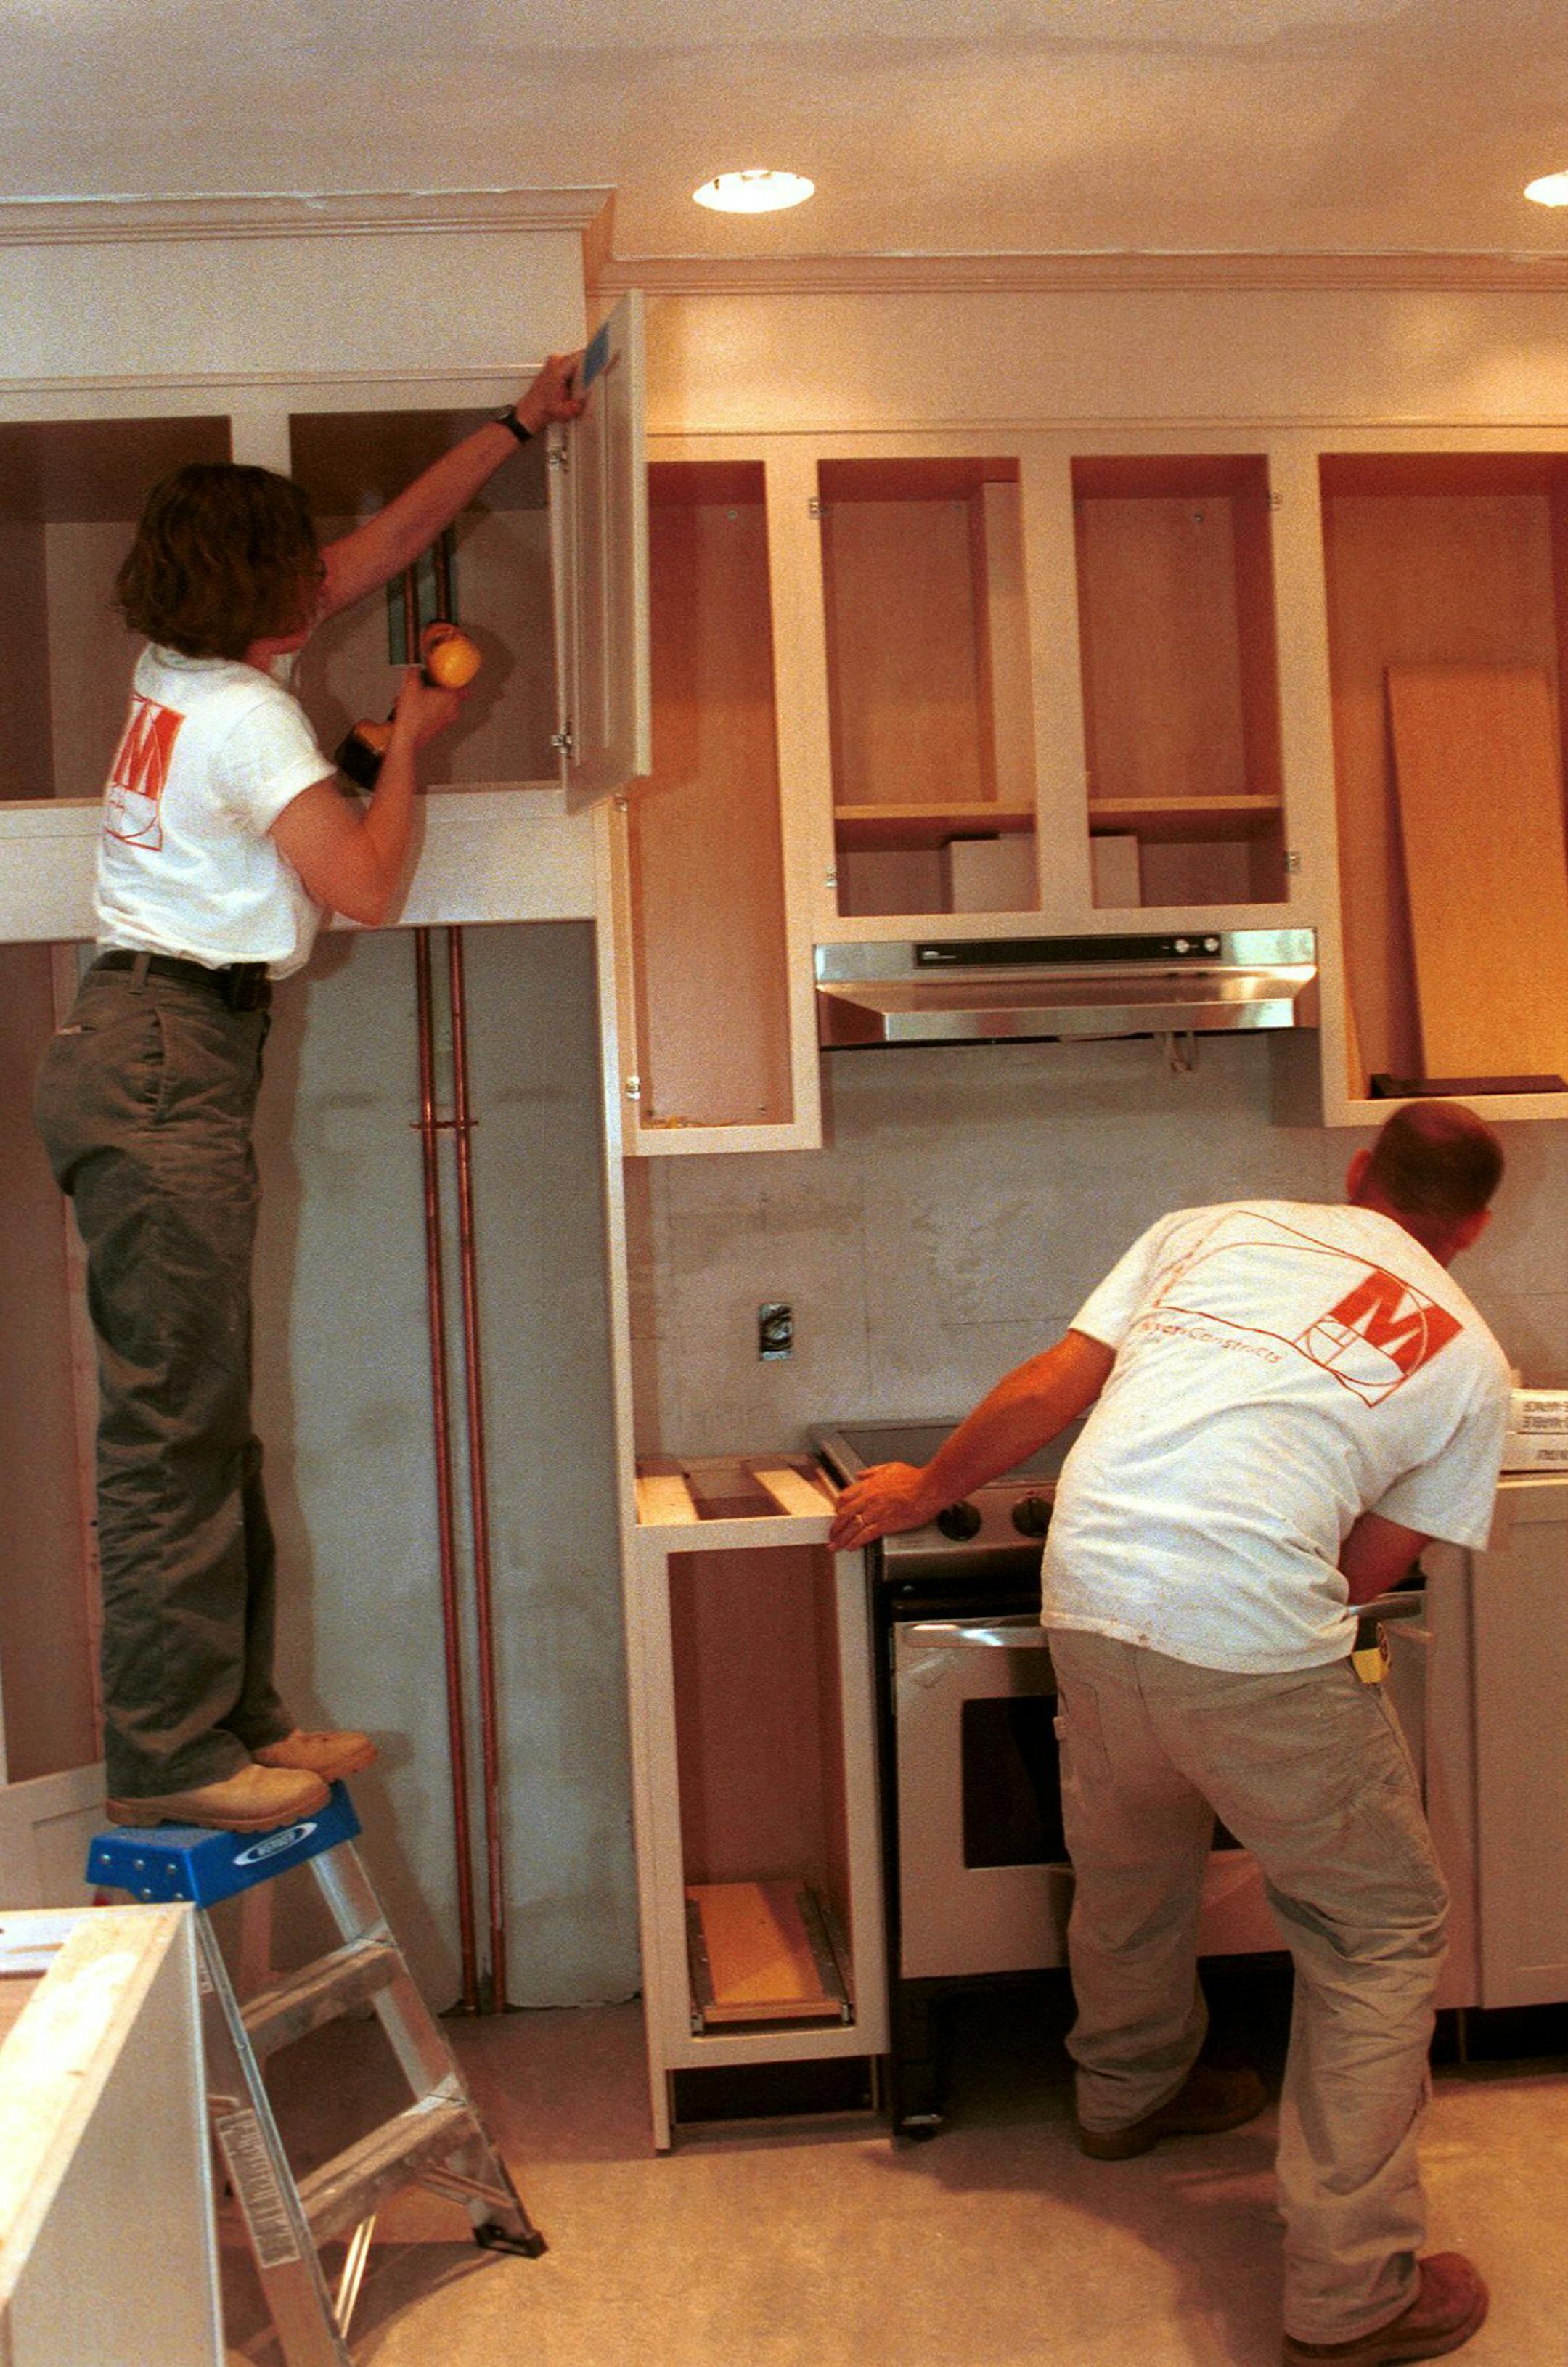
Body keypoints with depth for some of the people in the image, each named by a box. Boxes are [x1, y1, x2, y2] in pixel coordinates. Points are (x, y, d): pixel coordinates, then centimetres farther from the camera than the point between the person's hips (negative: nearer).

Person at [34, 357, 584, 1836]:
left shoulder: (192, 670, 16)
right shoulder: (248, 718, -11)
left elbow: (385, 544, 25)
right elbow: (368, 887, -10)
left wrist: (517, 427, 30)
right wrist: (409, 744, 4)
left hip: (145, 1058, 10)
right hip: (164, 1065, -10)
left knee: (202, 1417, 10)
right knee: (174, 1421, -8)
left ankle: (232, 1718, 17)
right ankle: (168, 1755, -3)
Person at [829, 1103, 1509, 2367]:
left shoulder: (1220, 1229, 17)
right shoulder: (1470, 1358, 12)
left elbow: (1045, 1392, 15)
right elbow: (1368, 1573, 13)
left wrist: (925, 1488, 29)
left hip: (1089, 1594, 4)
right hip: (1255, 1644, -4)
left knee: (1130, 1865, 30)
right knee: (1382, 1928, 15)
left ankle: (1131, 2091, 55)